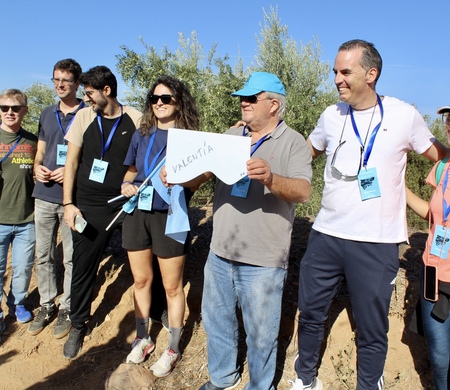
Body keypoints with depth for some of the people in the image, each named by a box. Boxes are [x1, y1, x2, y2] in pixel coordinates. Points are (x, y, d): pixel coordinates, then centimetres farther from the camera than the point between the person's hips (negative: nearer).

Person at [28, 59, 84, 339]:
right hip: (44, 195, 5)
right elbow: (40, 151, 20)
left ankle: (67, 308, 20)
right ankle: (47, 305, 28)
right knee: (44, 255, 12)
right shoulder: (47, 114, 14)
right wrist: (37, 167, -1)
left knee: (71, 258, 5)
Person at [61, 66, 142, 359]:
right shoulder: (84, 117, 3)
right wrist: (68, 203, -2)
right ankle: (78, 326, 25)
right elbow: (72, 161, 4)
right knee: (83, 268, 5)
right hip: (89, 207, 1)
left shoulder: (136, 119, -2)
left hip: (128, 204, -1)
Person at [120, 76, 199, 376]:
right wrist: (126, 185, -2)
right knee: (141, 280, 16)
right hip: (137, 214, 5)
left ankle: (173, 349, 25)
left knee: (172, 286, 7)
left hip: (169, 216, -5)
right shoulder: (141, 135, 9)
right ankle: (143, 338, 36)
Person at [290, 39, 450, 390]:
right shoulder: (332, 116, 4)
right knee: (311, 313, 15)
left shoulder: (403, 115, -4)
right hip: (326, 236, 4)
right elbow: (305, 152, 21)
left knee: (372, 330, 9)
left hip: (376, 244, -3)